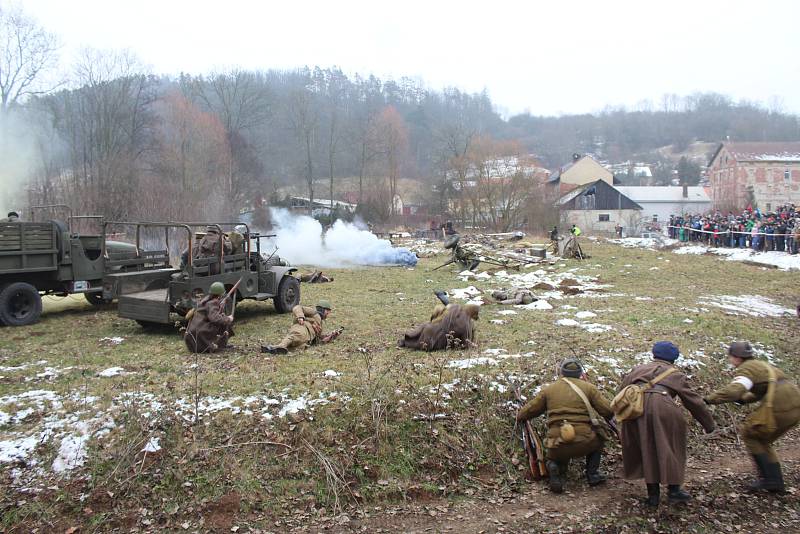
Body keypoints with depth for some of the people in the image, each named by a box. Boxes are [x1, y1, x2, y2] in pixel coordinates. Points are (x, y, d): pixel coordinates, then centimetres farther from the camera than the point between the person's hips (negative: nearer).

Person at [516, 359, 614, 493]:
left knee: (557, 459, 33)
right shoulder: (588, 387, 7)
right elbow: (608, 411, 3)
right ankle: (592, 474, 21)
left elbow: (529, 410, 16)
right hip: (583, 443, -1)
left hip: (557, 446, 1)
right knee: (598, 436, 32)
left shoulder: (548, 389, 11)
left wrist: (519, 417, 37)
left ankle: (555, 467, -2)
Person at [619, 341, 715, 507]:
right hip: (661, 406, -2)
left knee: (646, 449, 15)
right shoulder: (676, 374, 26)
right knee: (670, 448, 17)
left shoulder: (638, 369, 32)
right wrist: (709, 424, 36)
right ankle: (674, 490, 22)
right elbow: (694, 401, 26)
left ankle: (652, 493, 19)